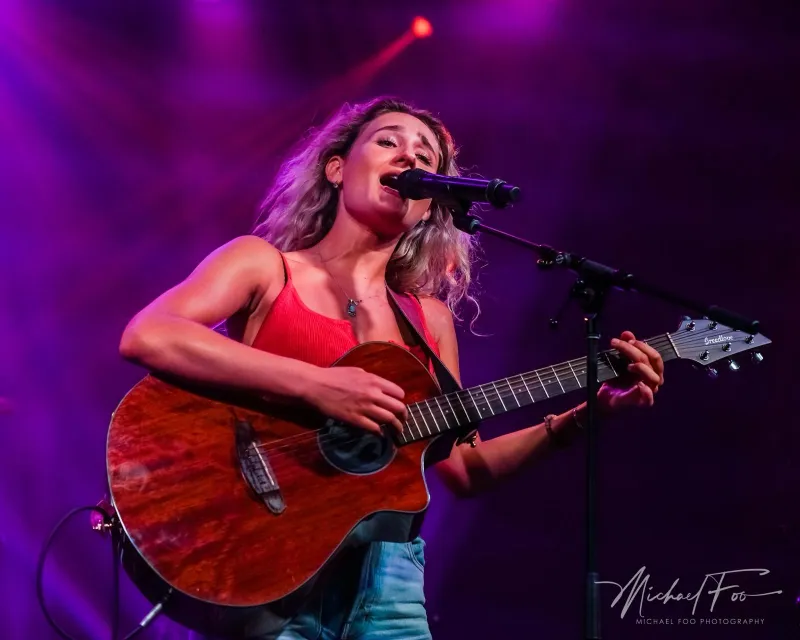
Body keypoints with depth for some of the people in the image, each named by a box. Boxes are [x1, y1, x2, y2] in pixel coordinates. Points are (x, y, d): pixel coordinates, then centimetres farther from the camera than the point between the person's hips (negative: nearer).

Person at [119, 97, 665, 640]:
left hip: (386, 572, 4)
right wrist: (314, 383, -23)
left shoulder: (429, 318, 14)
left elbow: (464, 469, 18)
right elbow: (144, 337, -16)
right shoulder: (264, 264, 2)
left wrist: (584, 414, 6)